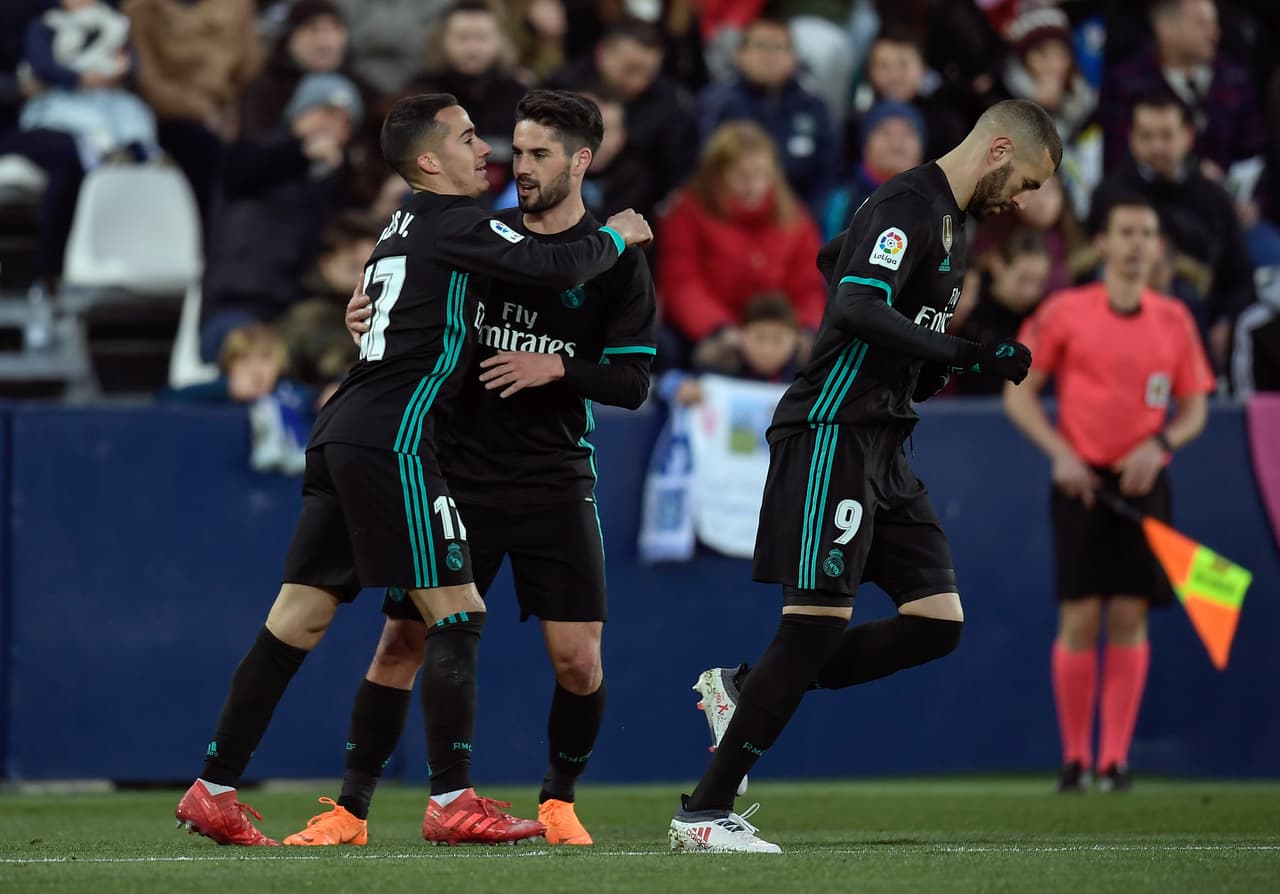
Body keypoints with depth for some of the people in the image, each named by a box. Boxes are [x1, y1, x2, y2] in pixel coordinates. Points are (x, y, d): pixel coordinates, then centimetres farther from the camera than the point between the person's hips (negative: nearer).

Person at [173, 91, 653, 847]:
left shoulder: (407, 227, 22)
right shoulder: (453, 224, -6)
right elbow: (557, 268, -17)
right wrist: (614, 238, 3)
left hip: (344, 436, 9)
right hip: (392, 439, -9)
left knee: (302, 614, 8)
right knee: (458, 614, -6)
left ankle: (216, 790, 8)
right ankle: (452, 803, -8)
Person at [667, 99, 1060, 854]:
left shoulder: (948, 220, 18)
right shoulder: (908, 206, -12)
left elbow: (834, 260, 32)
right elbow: (857, 308, -26)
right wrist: (966, 356, -27)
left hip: (881, 444, 10)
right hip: (833, 433, -10)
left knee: (938, 621, 1)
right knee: (820, 618, -13)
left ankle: (747, 691, 9)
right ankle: (704, 814, -7)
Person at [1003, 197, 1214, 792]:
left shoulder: (1175, 320, 6)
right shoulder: (1065, 313, 0)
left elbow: (1194, 408, 12)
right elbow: (1019, 394, 3)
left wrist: (1160, 444, -8)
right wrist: (1060, 452, -10)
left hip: (1141, 480, 2)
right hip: (1082, 479, -2)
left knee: (1130, 618, -2)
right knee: (1079, 618, -5)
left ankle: (1115, 758, 3)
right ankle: (1074, 757, 4)